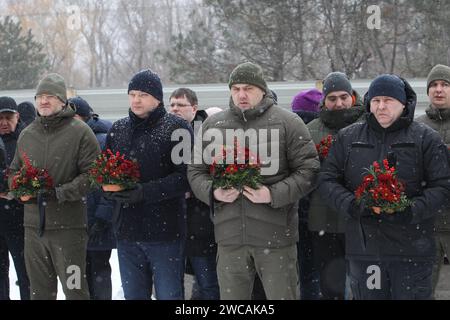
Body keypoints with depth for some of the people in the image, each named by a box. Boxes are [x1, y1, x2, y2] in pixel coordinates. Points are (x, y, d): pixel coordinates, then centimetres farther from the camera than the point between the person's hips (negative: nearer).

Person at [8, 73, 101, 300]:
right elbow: (13, 171, 22)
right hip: (33, 225, 5)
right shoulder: (26, 135, 13)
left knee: (75, 290, -1)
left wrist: (61, 192, -18)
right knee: (39, 291, 13)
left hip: (68, 227, -5)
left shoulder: (80, 132, -5)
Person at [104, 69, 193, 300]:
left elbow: (185, 176, -14)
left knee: (169, 295, 1)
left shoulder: (177, 128, -5)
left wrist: (145, 192, -21)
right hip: (127, 230, 5)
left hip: (165, 231, -5)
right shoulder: (118, 129, 12)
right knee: (133, 295, 13)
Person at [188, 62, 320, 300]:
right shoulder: (212, 126, 11)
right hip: (229, 235, 3)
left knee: (282, 294, 3)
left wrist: (273, 195, -15)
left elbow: (308, 169, -3)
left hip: (275, 235, -3)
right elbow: (196, 171, 15)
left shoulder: (287, 123, 0)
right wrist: (213, 192, -6)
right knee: (231, 295, 12)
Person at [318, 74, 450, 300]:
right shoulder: (347, 137, 11)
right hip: (363, 245, 3)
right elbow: (327, 181, 7)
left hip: (412, 250, -2)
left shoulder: (426, 139, 3)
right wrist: (352, 206, -12)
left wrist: (411, 211, -18)